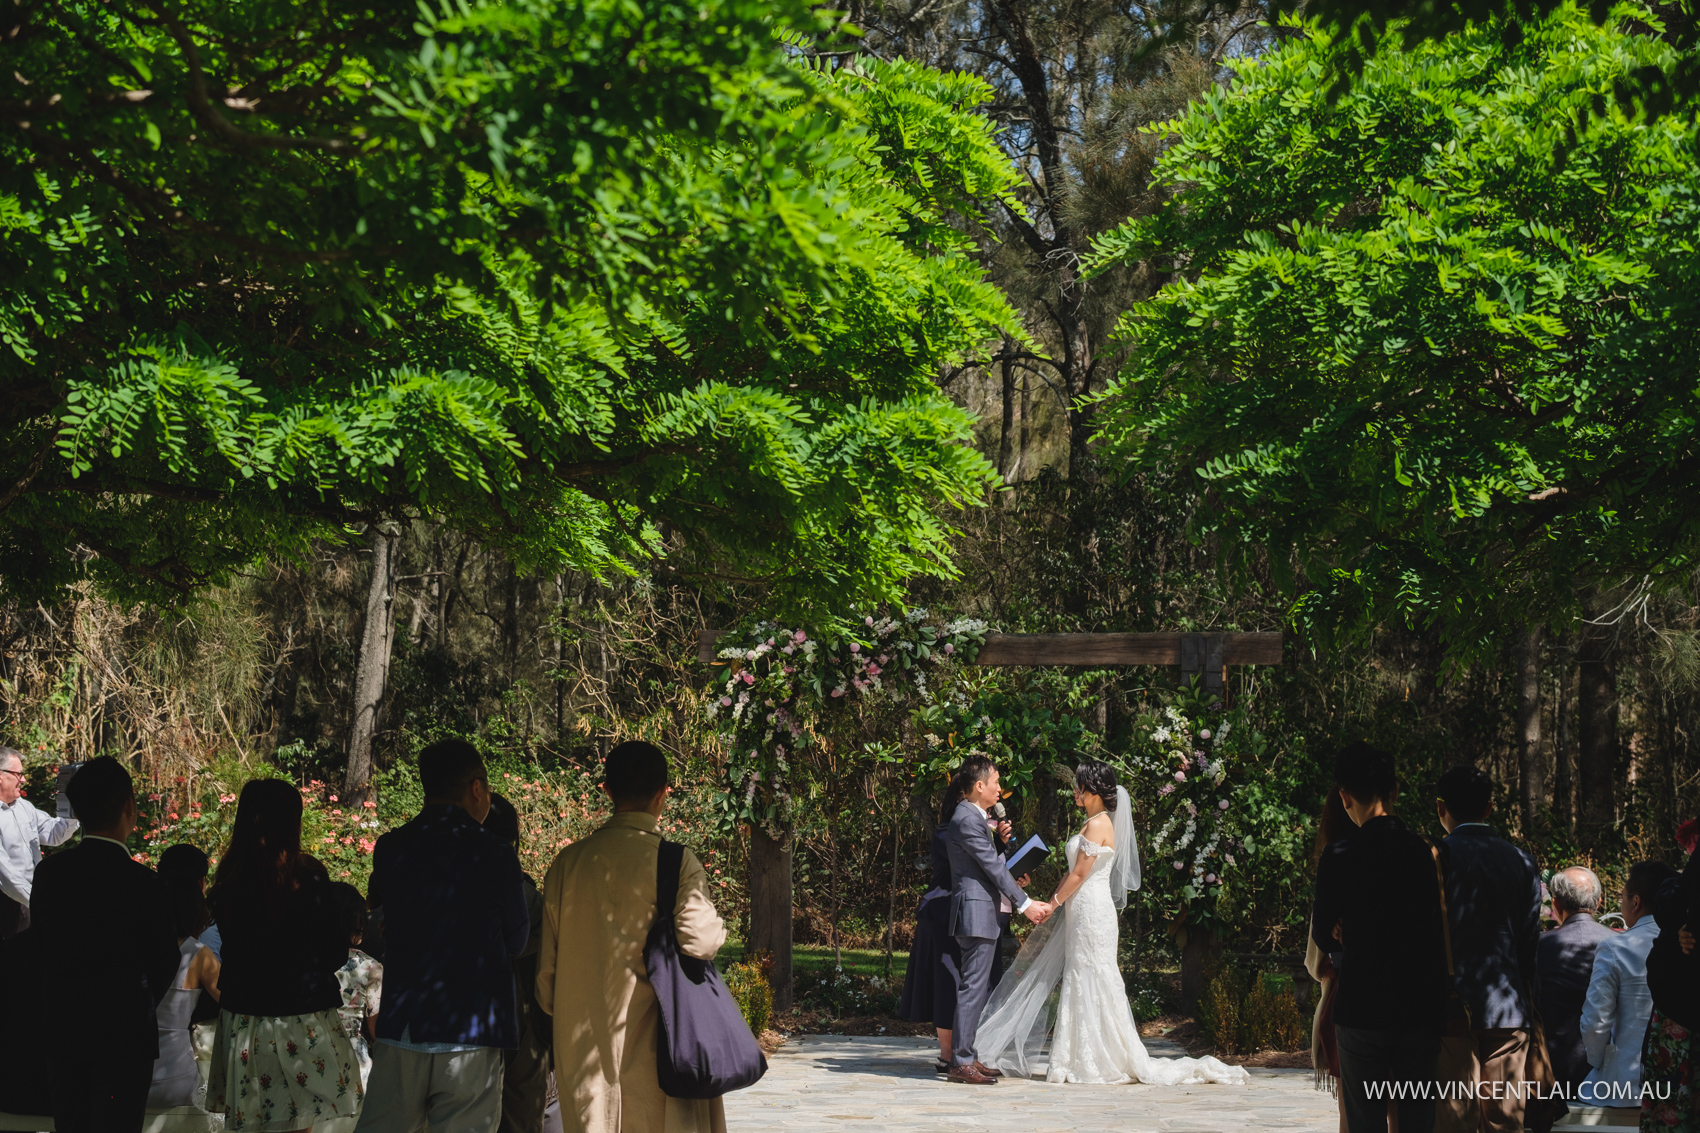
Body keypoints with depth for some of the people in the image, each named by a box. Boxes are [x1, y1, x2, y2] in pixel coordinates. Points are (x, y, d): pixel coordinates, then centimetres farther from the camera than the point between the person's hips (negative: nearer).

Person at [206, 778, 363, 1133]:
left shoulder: (228, 880, -2)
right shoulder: (309, 877, -13)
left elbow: (223, 948, 7)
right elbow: (336, 952, -7)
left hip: (243, 1020, 4)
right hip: (299, 1020, -4)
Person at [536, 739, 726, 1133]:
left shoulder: (568, 861, 3)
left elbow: (547, 960, 8)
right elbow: (699, 941, -19)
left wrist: (555, 1008, 23)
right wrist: (719, 927, 2)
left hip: (582, 1050, 4)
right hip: (651, 1050, -4)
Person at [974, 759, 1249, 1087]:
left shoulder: (1098, 824, -13)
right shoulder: (1095, 823, 16)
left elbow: (1079, 874, -15)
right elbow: (1074, 872, 17)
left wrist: (1054, 903, -7)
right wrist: (1055, 903, 12)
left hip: (1091, 912, -10)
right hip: (1080, 912, 10)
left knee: (1091, 983, -5)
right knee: (1082, 985, 10)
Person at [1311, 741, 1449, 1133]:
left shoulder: (1339, 857, -9)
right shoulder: (1427, 852, 0)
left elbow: (1325, 939, -1)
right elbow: (1443, 936, 7)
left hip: (1361, 1012, -2)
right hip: (1423, 1012, 3)